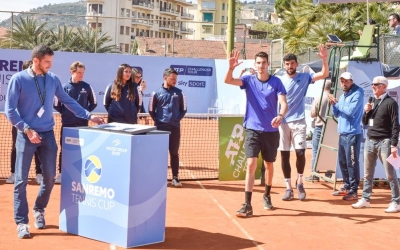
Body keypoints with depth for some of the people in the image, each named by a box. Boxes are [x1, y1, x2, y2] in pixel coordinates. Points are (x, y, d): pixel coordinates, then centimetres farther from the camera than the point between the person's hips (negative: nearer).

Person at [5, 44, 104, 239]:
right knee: (21, 180, -3)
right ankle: (22, 222, 5)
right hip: (27, 135, -4)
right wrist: (27, 129, -16)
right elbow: (10, 110, -8)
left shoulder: (53, 79, 4)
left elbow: (67, 101, 12)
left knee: (50, 177, 8)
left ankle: (39, 210, 31)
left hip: (48, 134, 4)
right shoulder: (18, 79, -9)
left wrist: (88, 116, 7)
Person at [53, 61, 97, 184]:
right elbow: (56, 104, 2)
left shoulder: (87, 87, 0)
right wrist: (65, 113, 3)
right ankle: (61, 173, 14)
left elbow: (93, 103, 11)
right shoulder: (65, 87, -5)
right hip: (67, 124, -1)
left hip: (83, 123, 1)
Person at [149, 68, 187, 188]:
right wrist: (157, 121, 1)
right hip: (160, 127, -1)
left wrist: (177, 119, 2)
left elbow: (183, 109, 10)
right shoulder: (157, 93, 1)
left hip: (175, 127, 1)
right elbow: (151, 110, 6)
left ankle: (175, 178, 7)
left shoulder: (179, 93, 5)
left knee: (174, 153, 4)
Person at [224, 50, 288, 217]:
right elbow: (228, 81, -17)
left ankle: (267, 196, 39)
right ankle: (247, 205, -15)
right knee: (251, 164, -14)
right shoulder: (249, 80, -2)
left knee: (269, 165, 16)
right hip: (252, 130, -1)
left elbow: (284, 103, -13)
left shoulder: (276, 82, -3)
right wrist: (231, 67, -38)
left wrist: (280, 116, -35)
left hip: (271, 131, 1)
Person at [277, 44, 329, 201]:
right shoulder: (279, 81, 3)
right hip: (282, 122, 1)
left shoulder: (304, 77, 3)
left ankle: (299, 182, 13)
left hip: (298, 122, -1)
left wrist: (324, 60, -22)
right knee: (284, 155, 2)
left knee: (300, 152, -11)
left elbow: (324, 74, -7)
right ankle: (288, 188, 12)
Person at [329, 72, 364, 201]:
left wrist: (336, 102, -12)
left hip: (352, 134, -9)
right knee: (342, 161, 13)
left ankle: (353, 191, -6)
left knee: (352, 163, -9)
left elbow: (350, 111, -21)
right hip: (342, 133, 9)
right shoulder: (342, 96, 17)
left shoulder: (357, 94, -9)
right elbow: (337, 114, 19)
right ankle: (347, 187, 25)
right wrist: (333, 104, 1)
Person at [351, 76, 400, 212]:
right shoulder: (372, 102, 14)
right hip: (370, 141, 7)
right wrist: (366, 111, -1)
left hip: (384, 142, -7)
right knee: (368, 173, 11)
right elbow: (365, 122, 19)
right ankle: (365, 199, 18)